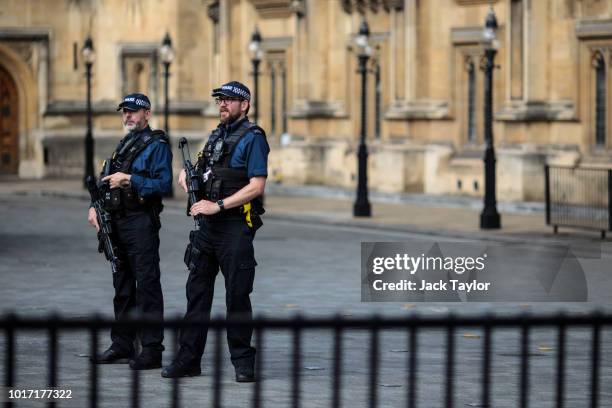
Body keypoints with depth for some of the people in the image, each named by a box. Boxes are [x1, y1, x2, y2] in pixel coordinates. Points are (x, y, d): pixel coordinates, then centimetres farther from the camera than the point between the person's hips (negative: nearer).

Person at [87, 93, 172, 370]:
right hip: (118, 222, 9)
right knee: (122, 287, 13)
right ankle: (122, 345, 21)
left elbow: (164, 184, -17)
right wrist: (96, 206, 7)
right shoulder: (123, 145, 18)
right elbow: (107, 180, 22)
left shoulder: (157, 146, -7)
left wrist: (129, 180, -21)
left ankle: (152, 350, -6)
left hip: (142, 223, -9)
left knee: (147, 287, -7)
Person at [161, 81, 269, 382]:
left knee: (237, 296, -3)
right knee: (197, 292, 7)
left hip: (236, 227, -7)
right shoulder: (215, 136, 16)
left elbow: (256, 186, -15)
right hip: (207, 225, 7)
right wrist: (187, 174, 8)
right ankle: (188, 359, 12)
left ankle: (243, 362, 5)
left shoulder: (252, 138, -7)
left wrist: (218, 205, -18)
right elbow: (203, 167, 31)